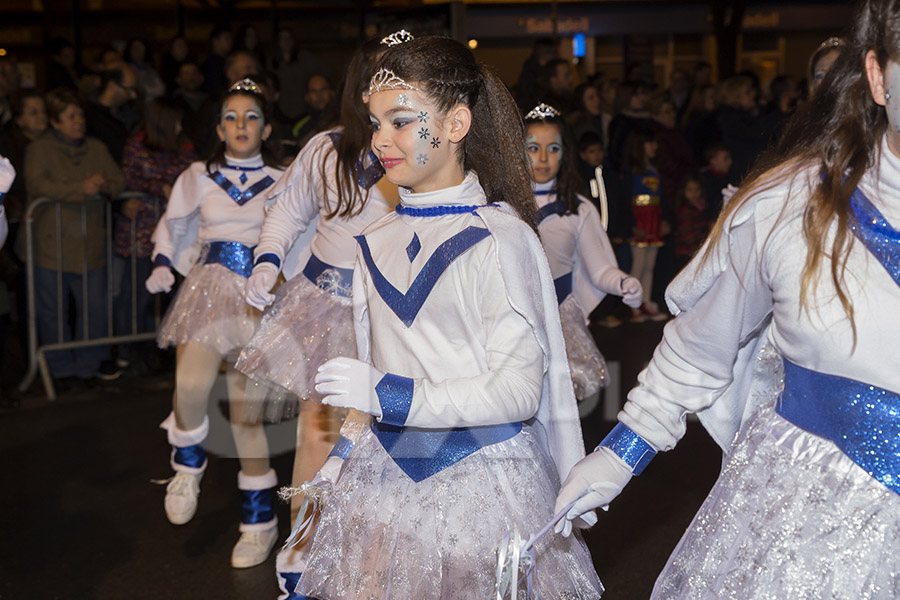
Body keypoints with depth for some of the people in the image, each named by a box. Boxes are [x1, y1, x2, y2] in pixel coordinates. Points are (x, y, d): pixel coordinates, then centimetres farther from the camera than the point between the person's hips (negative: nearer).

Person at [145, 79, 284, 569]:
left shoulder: (283, 182, 5)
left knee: (246, 401, 0)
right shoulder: (199, 177, 8)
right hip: (209, 288, 1)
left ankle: (259, 521, 13)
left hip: (259, 297, 0)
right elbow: (171, 227, 20)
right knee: (191, 383, -24)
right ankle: (188, 465, 7)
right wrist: (162, 266, 4)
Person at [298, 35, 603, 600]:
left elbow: (518, 389, -18)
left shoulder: (498, 238, -13)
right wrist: (337, 455, 13)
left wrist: (391, 395, -19)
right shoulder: (378, 241, 9)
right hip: (387, 471, 6)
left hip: (482, 477, -6)